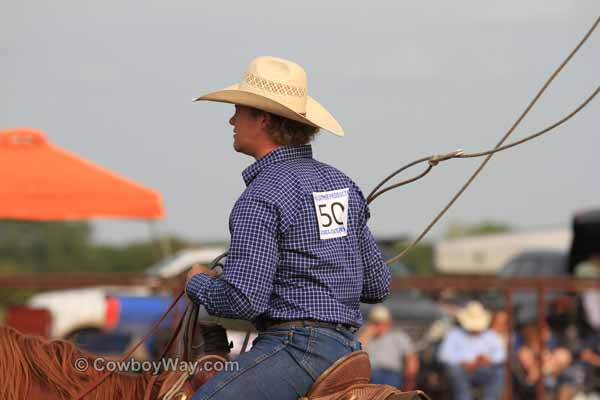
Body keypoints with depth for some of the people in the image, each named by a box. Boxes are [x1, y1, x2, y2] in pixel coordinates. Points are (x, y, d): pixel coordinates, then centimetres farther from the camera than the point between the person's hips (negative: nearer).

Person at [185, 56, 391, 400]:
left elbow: (242, 300, -19)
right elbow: (378, 286, 19)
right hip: (347, 346, 9)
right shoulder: (341, 183, 15)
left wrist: (198, 282, 1)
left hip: (298, 346, -9)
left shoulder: (261, 197, -12)